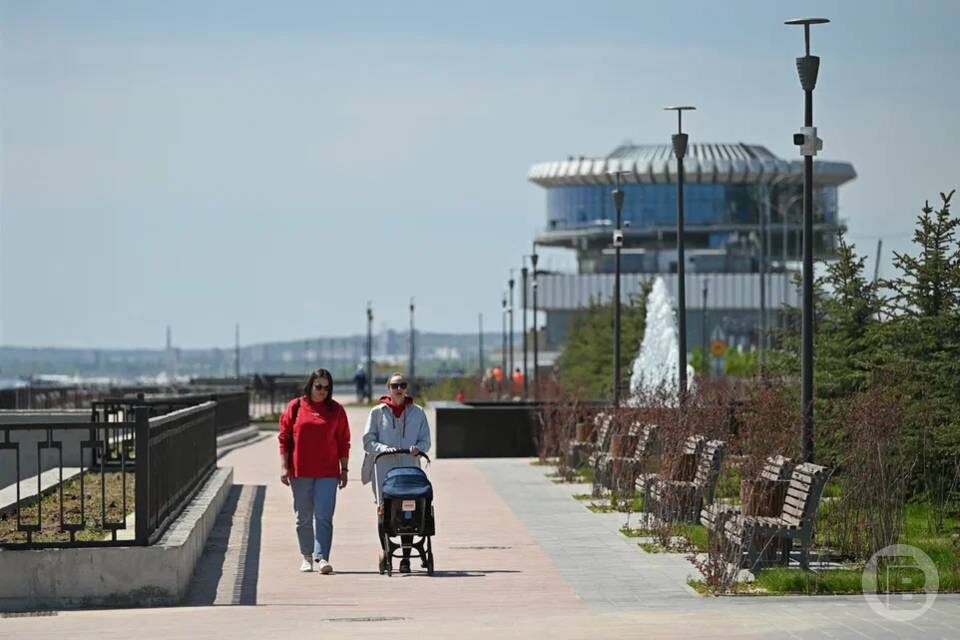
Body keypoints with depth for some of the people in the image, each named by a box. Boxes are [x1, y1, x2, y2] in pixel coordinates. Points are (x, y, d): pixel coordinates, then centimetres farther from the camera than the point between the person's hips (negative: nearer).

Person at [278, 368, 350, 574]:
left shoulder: (336, 410, 6)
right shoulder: (295, 407, 4)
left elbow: (343, 441, 9)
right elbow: (284, 437, 5)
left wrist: (344, 469, 5)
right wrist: (284, 466, -2)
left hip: (327, 472, -1)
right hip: (300, 471, 1)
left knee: (324, 516, -11)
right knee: (303, 517, 9)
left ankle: (322, 557, -15)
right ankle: (307, 557, 21)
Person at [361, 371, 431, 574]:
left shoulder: (417, 412, 12)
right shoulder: (377, 412, 9)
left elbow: (425, 441, 12)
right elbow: (368, 441, 5)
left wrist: (417, 448, -11)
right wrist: (384, 449, -13)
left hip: (409, 469, 1)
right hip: (383, 468, -1)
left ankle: (406, 557, -1)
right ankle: (385, 554, 7)